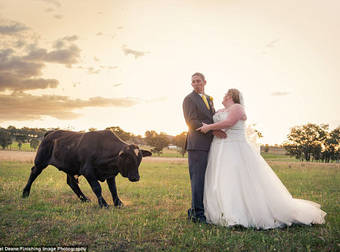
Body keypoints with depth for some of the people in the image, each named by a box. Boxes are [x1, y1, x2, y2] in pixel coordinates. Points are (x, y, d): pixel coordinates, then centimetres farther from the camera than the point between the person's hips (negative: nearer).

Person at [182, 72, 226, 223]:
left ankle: (195, 211, 18)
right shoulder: (189, 99, -3)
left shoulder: (209, 99, 22)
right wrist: (212, 131, -18)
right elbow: (191, 122, -13)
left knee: (205, 179, 10)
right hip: (197, 144, -8)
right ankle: (197, 213, -1)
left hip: (210, 144, 8)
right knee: (198, 178, -7)